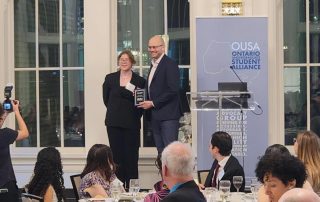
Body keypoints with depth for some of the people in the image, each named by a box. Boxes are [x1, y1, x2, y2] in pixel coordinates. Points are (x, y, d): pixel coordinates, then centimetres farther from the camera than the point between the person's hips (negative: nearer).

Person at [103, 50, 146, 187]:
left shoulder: (139, 81, 1)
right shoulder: (110, 78, 7)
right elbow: (106, 99, 13)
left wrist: (136, 116, -11)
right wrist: (116, 111, 10)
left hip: (131, 123, -1)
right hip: (114, 123, 2)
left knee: (131, 156, -2)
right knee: (117, 155, 1)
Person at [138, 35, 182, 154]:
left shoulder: (170, 64, -10)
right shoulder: (153, 65, 19)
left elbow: (173, 90, -17)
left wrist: (153, 103, -15)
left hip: (168, 115, -9)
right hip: (155, 115, 9)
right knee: (161, 152, 9)